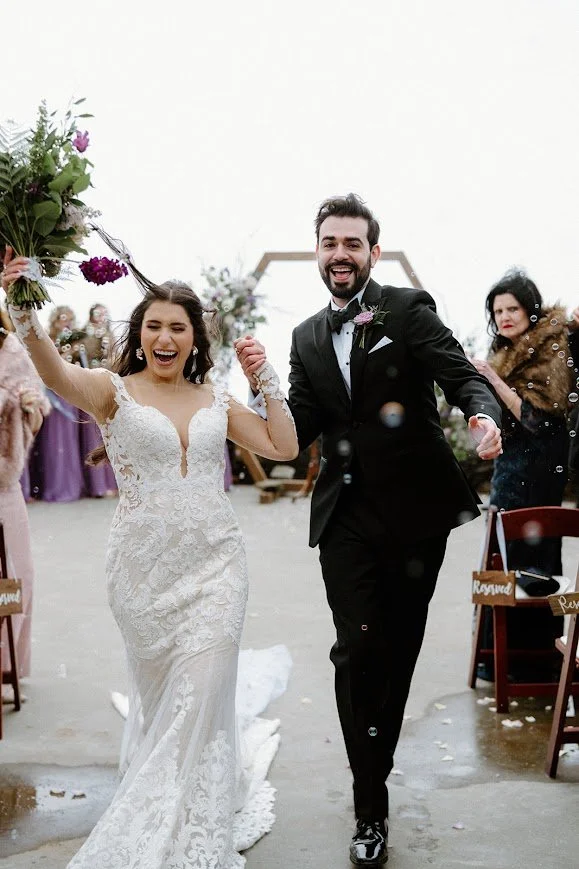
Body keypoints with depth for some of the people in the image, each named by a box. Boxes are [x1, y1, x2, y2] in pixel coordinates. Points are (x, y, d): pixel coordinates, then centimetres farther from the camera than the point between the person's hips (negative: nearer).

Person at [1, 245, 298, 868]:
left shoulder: (215, 401, 8)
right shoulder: (113, 391, -3)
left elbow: (284, 447, 7)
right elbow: (58, 374, -25)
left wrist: (266, 379, 0)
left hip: (215, 564, 2)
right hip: (145, 567, -2)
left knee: (201, 698, -4)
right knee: (155, 695, 14)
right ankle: (153, 810, 39)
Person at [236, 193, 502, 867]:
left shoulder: (409, 309, -2)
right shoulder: (308, 337, 11)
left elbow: (462, 376, -13)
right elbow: (298, 433, 7)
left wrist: (483, 416, -35)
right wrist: (262, 382, -10)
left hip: (416, 508, -2)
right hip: (347, 515, 2)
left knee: (397, 649, 12)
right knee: (358, 648, -6)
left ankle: (372, 777, 34)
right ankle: (371, 810, 8)